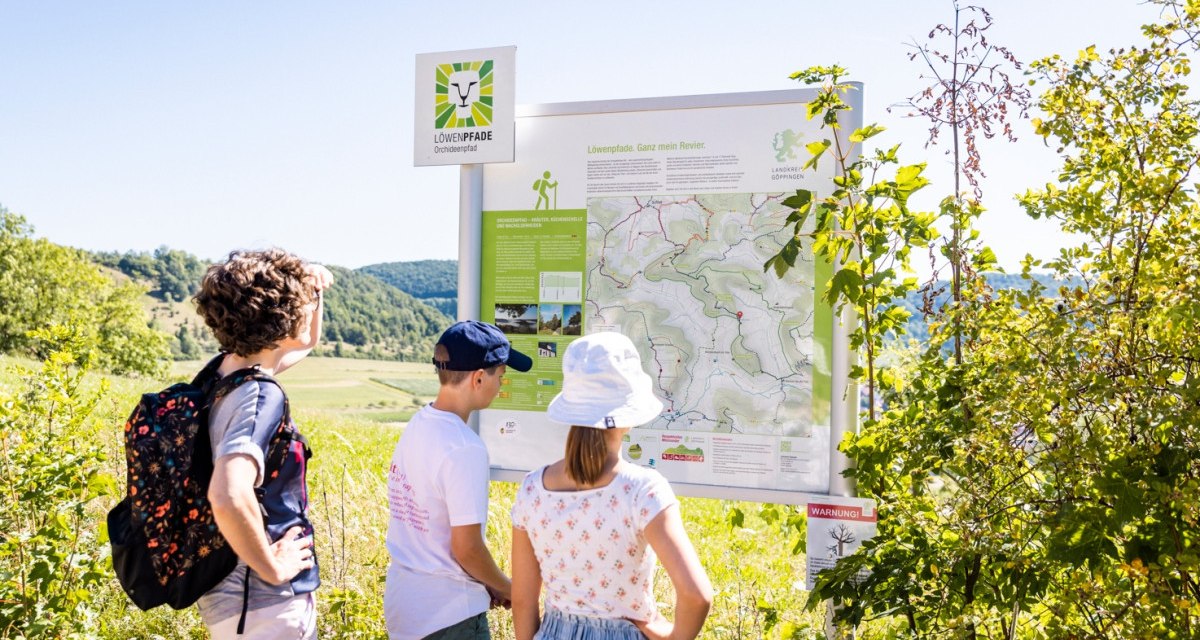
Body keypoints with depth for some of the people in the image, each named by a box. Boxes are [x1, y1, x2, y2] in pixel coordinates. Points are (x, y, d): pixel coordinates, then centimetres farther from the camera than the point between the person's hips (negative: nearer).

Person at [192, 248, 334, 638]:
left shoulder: (223, 372, 3)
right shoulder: (261, 395, -25)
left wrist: (311, 289, 4)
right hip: (267, 605, -9)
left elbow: (305, 343, 21)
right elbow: (228, 496, -41)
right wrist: (272, 567, -26)